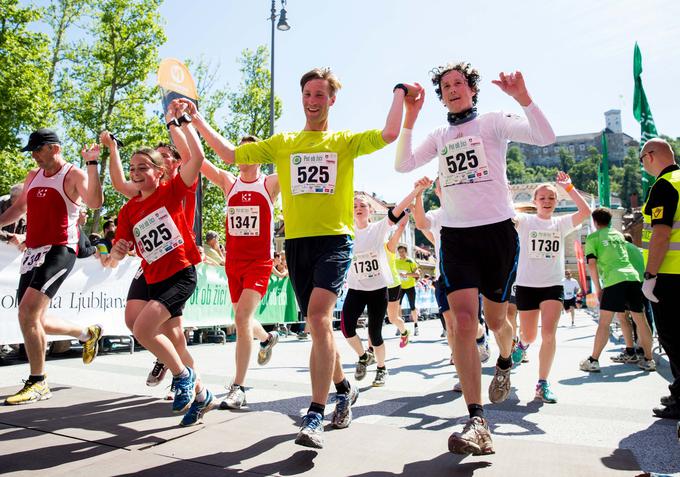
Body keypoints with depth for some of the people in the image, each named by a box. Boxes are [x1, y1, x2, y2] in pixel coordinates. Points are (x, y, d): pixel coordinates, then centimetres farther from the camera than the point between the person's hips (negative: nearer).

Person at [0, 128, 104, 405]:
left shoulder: (74, 175, -6)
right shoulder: (33, 176, 17)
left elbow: (95, 202, -25)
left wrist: (91, 164, -26)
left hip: (59, 251, -8)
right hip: (33, 252, 9)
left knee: (27, 313, -18)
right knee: (33, 320, 12)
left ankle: (37, 383, -5)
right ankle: (88, 334, 34)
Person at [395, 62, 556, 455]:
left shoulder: (493, 122, 4)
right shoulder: (439, 136, 15)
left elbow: (546, 137, -10)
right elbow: (403, 164, 3)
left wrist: (522, 97, -21)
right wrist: (410, 117, -2)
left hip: (498, 231, -2)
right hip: (456, 235, 2)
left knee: (495, 319, 9)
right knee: (464, 321, -14)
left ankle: (505, 363, 46)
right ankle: (478, 422, -12)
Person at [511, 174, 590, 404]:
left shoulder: (560, 223, 5)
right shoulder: (525, 221, 0)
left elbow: (585, 212, -10)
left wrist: (568, 187, -12)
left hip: (553, 286, 1)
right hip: (526, 284, -1)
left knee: (548, 334, -13)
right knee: (529, 336, 10)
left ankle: (543, 384, 1)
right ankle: (523, 343, 50)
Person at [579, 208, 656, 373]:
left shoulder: (592, 238, 6)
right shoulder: (618, 234, 22)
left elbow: (592, 264, -2)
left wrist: (597, 288, 2)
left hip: (614, 280, -5)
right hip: (633, 276, 5)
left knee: (604, 322, -4)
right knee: (640, 319, 11)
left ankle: (593, 361, -2)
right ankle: (648, 360, 17)